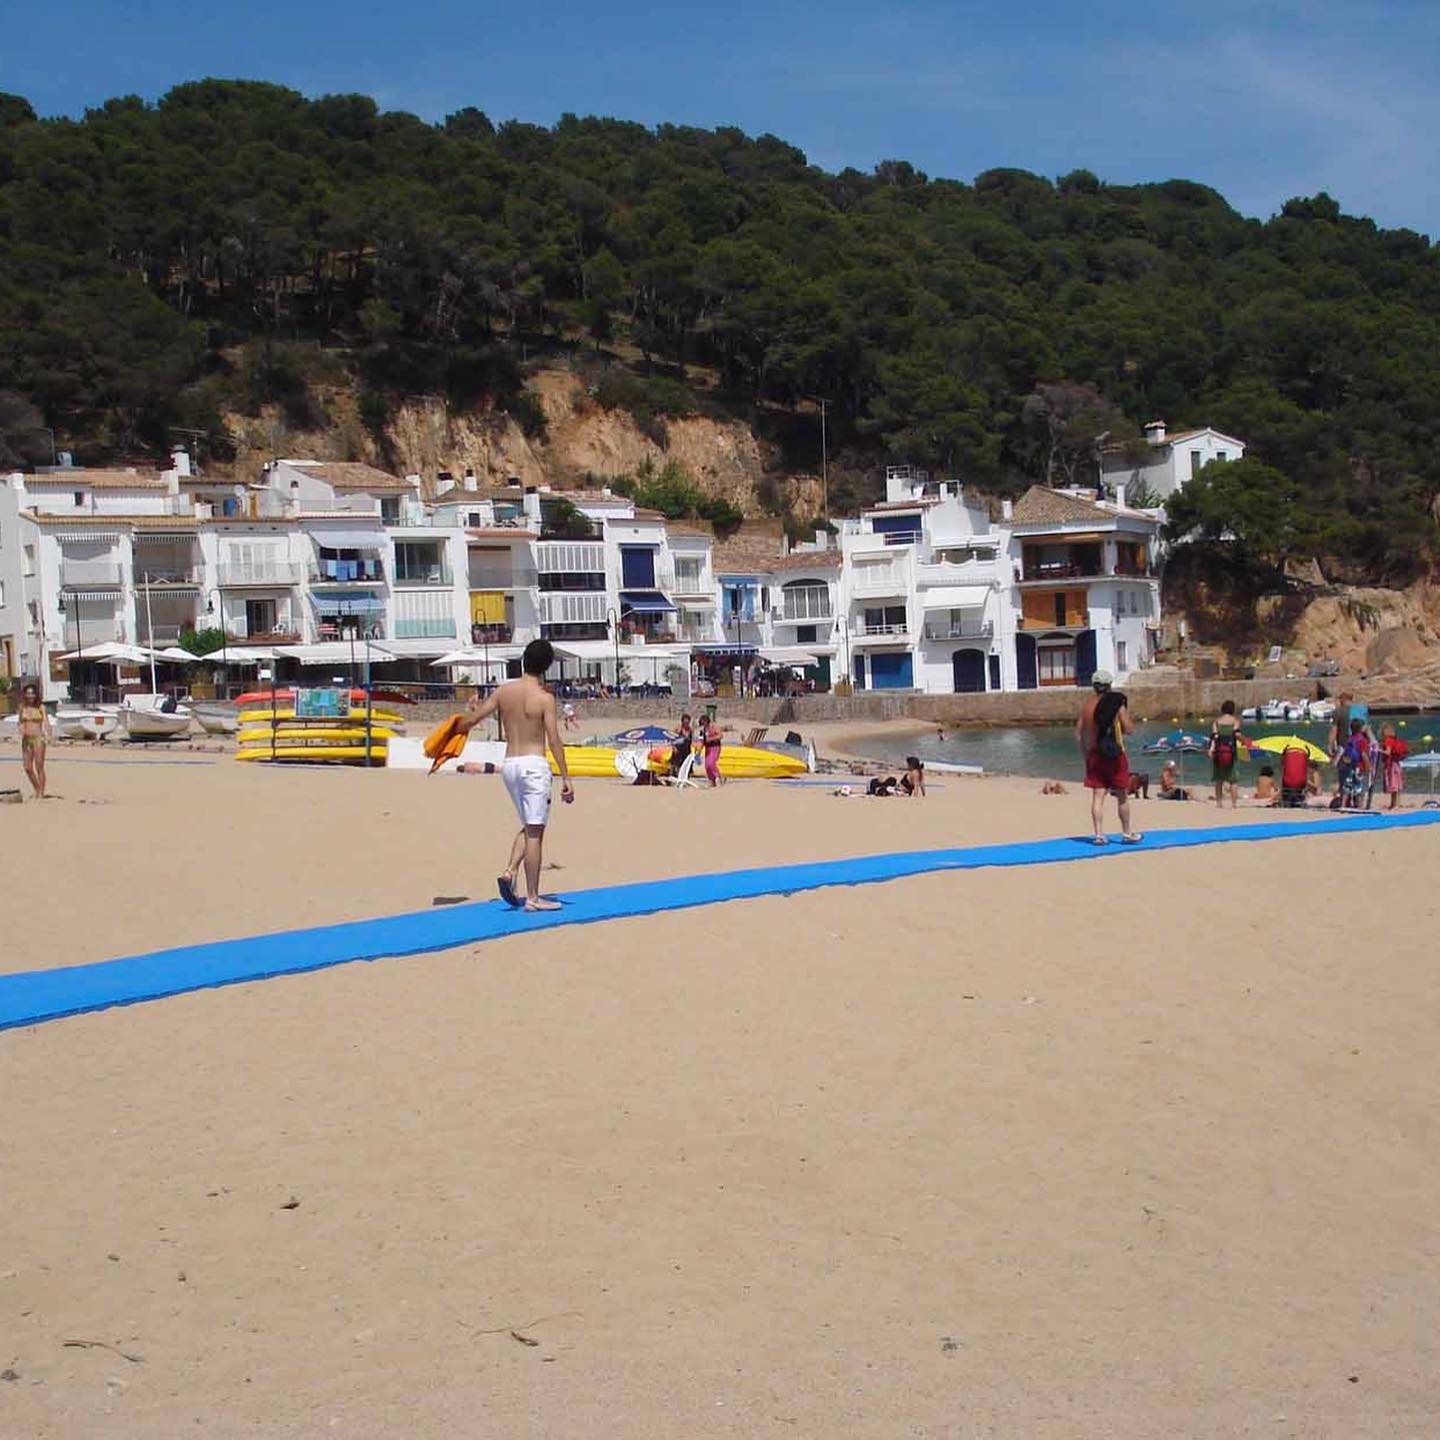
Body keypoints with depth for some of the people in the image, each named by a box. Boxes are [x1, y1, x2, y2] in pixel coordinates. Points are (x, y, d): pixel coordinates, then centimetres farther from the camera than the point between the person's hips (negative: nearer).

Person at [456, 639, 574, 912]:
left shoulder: (503, 691, 4)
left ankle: (509, 871, 0)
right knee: (535, 831, -2)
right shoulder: (544, 698, -9)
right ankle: (532, 898, 0)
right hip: (534, 764, -6)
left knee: (529, 826, 20)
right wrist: (565, 778, -8)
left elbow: (469, 721, 8)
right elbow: (554, 741, -12)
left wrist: (470, 712, 32)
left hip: (509, 764, 6)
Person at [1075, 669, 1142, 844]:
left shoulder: (1086, 705, 6)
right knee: (1122, 796, 9)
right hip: (1115, 755, -4)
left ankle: (1099, 834, -2)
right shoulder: (1117, 704, -9)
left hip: (1094, 755, 4)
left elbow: (1078, 733, 8)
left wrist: (1086, 754, 16)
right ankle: (1127, 833, 18)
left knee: (1097, 796, 3)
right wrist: (1127, 716, 9)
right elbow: (1129, 730, -10)